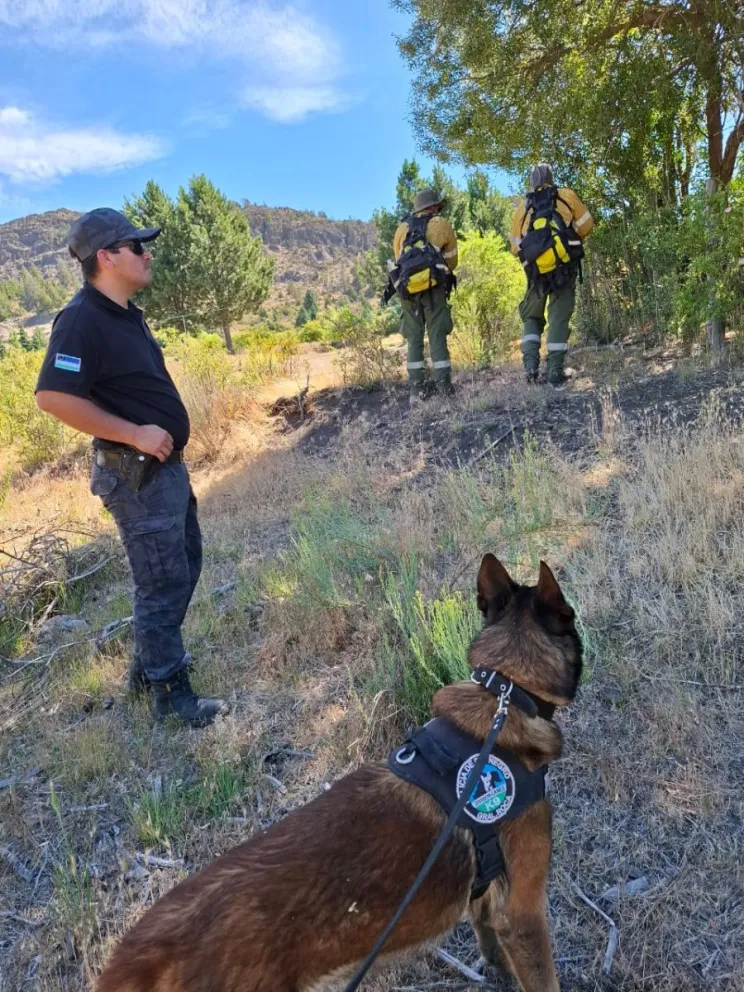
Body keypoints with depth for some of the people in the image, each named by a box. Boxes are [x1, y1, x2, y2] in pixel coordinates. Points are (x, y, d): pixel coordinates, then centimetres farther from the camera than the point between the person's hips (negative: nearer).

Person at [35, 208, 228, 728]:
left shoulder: (127, 314, 11)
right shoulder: (82, 319, -18)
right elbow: (53, 396, -27)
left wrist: (164, 434, 14)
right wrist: (135, 434, -24)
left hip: (166, 466, 10)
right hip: (136, 476, -10)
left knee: (185, 565, 20)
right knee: (163, 581, 0)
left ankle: (150, 662, 36)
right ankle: (171, 693, 16)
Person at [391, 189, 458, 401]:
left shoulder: (402, 228, 19)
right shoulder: (442, 225, 9)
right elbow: (452, 260, 14)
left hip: (407, 287, 3)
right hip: (433, 286, -3)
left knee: (414, 337, 6)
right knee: (437, 335, -3)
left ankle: (416, 389, 2)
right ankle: (444, 386, -8)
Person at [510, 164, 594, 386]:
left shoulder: (522, 208, 12)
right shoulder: (566, 196, 8)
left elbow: (515, 247, 10)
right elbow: (586, 225, 10)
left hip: (537, 270, 1)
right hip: (565, 265, -1)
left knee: (532, 317, 15)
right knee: (559, 317, 2)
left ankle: (530, 362, -6)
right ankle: (555, 370, -6)